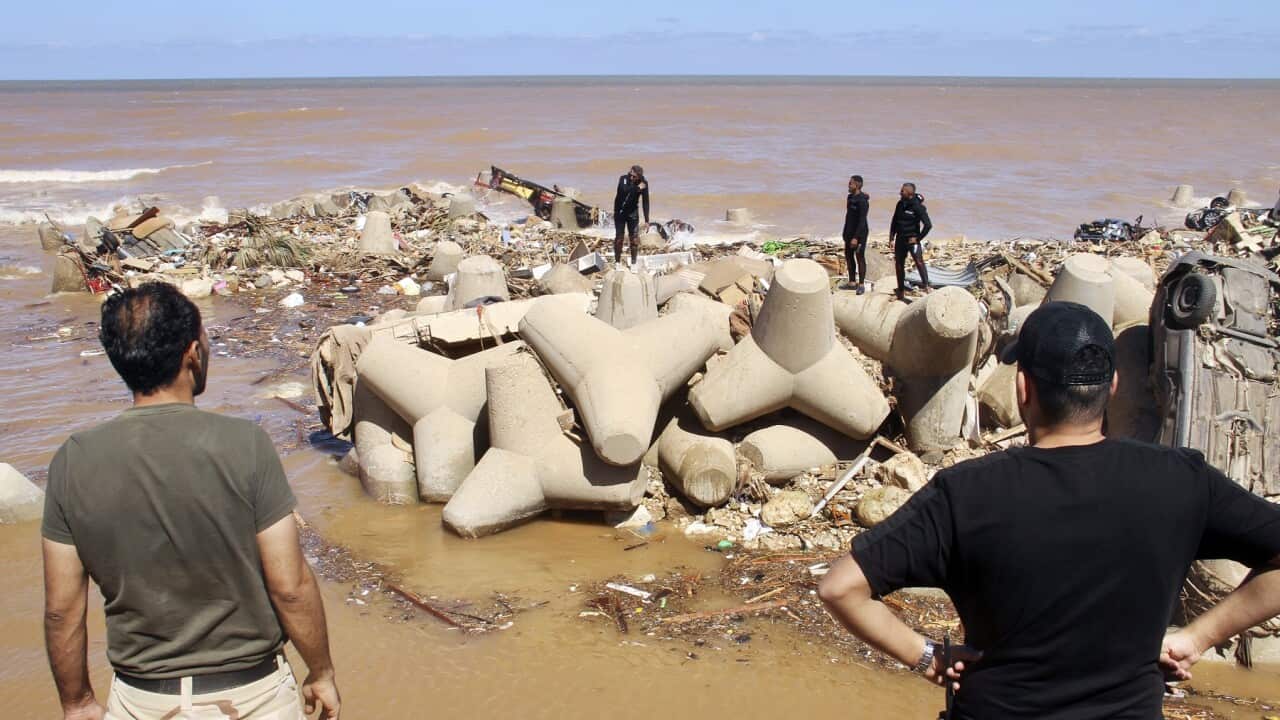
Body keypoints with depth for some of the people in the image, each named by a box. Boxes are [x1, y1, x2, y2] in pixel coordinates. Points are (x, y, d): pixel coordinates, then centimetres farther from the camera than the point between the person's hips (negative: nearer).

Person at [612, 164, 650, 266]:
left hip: (632, 213, 0)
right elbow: (623, 190, -39)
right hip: (619, 212, 0)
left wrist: (646, 220, -17)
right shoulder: (623, 178, -18)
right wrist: (637, 188, -35)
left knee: (633, 238, -1)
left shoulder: (644, 183, -17)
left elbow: (645, 202, -15)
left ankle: (633, 263, 9)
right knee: (619, 238, 4)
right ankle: (617, 261, 14)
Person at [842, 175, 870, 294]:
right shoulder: (850, 197, 8)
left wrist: (856, 237, -25)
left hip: (859, 234, -9)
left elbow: (862, 221, -22)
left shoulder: (862, 201, -19)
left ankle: (861, 285, 7)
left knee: (860, 258, -1)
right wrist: (846, 233, 18)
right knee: (848, 256, 13)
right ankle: (852, 282, 24)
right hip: (849, 233, 9)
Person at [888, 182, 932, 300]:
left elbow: (928, 225, -18)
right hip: (900, 240, 7)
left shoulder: (918, 206, -14)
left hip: (912, 239, -7)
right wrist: (891, 237, 10)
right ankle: (901, 292, 24)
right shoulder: (900, 204, 5)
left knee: (919, 261, -25)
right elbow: (894, 222, 16)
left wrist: (918, 238, -14)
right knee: (899, 265, 12)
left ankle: (926, 286, -29)